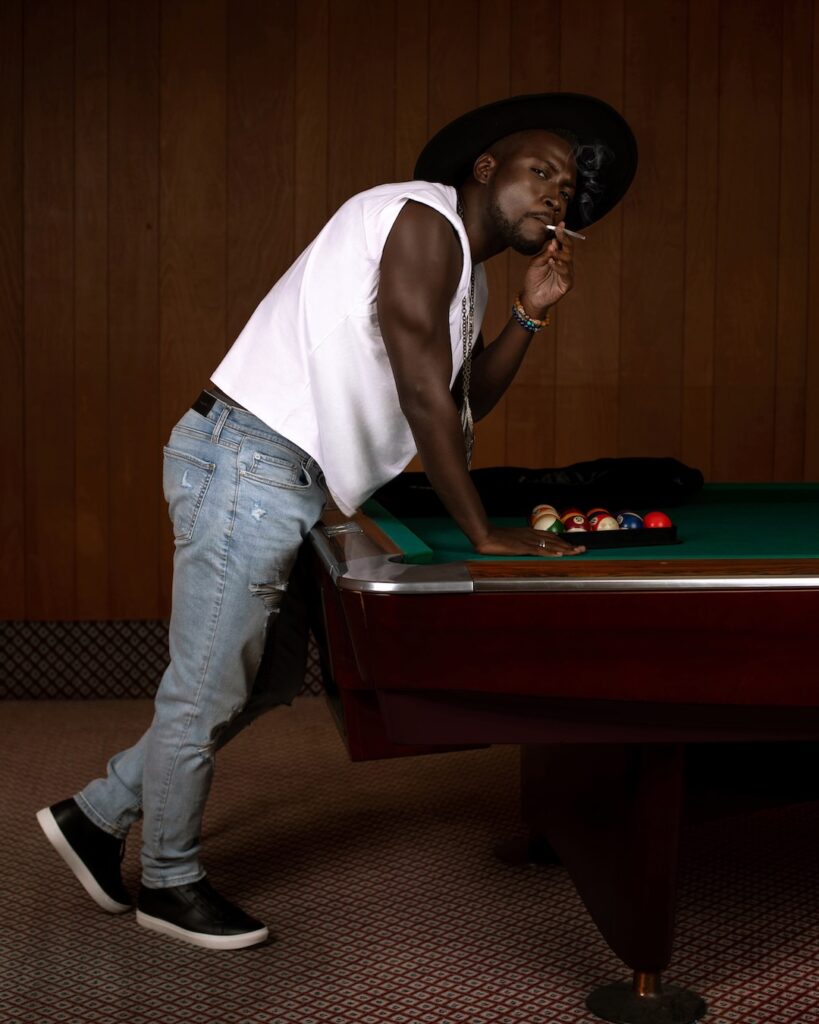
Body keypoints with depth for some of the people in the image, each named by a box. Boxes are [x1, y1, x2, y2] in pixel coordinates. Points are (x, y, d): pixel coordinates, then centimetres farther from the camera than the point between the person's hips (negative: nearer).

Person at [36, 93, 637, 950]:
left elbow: (464, 400, 20)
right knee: (206, 694, 2)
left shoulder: (466, 267, 18)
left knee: (252, 685, 17)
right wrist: (484, 535, -16)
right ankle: (170, 884, 20)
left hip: (286, 483, 11)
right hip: (246, 463, -11)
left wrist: (529, 313, 8)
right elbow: (424, 395, -19)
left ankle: (94, 817, 31)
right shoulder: (423, 219, -14)